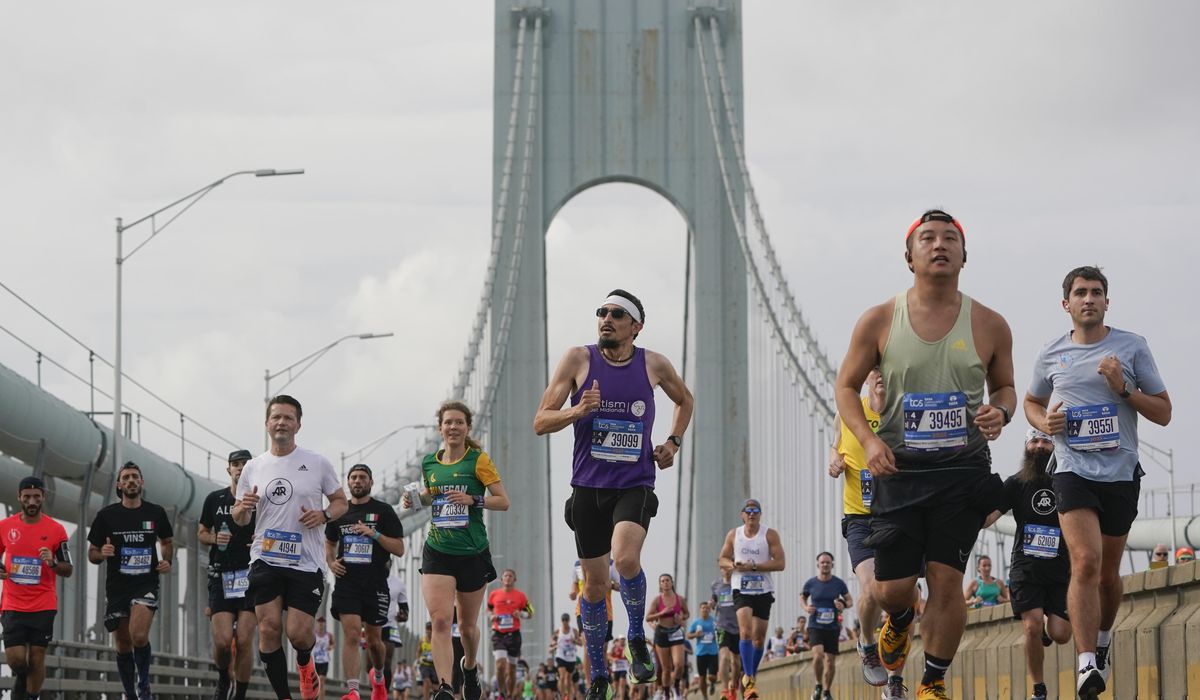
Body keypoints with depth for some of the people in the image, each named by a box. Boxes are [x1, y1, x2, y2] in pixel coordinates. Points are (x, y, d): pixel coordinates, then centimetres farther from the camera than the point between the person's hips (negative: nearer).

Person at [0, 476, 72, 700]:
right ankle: (20, 679, 27)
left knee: (37, 657, -2)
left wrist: (53, 563, -17)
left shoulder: (56, 530, -1)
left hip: (44, 605, -1)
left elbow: (68, 570, 4)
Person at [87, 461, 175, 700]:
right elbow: (92, 553, 7)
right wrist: (102, 553, -16)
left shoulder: (156, 513, 4)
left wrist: (167, 561, 1)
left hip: (146, 584, -2)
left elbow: (166, 542, 21)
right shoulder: (106, 515, 1)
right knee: (123, 645, 7)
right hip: (116, 587, 2)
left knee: (139, 636, -22)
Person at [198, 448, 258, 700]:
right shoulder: (214, 499, 8)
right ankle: (223, 679, 20)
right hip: (221, 576, 1)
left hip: (251, 575, -1)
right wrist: (215, 539, -4)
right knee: (223, 641, -10)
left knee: (244, 641, -8)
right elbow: (201, 533, 18)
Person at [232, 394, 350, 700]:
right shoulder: (253, 468, 9)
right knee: (269, 628, -8)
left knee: (299, 633, -7)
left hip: (306, 563, -2)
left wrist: (324, 515, -11)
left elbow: (341, 502, 11)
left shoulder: (317, 463, 2)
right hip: (265, 561, 2)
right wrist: (243, 508, -9)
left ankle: (305, 663, 30)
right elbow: (239, 519, 15)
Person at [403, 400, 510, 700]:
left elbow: (503, 501, -6)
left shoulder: (478, 460, -5)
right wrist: (415, 498, 4)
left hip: (472, 553, -2)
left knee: (467, 624, 13)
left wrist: (473, 500, -21)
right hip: (437, 552, 2)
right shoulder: (429, 462, 6)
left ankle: (470, 667, 44)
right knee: (440, 620, -17)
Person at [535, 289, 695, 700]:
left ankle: (637, 637, -1)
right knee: (595, 583, 7)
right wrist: (576, 411, -21)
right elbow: (540, 422, -2)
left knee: (626, 558, -28)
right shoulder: (578, 360, -2)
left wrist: (673, 442, 10)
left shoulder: (654, 365, 2)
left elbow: (684, 400, 24)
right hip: (588, 487, 1)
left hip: (635, 485, -1)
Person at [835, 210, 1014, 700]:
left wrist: (1000, 412, -8)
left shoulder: (988, 326, 1)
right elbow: (847, 386, 6)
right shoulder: (879, 322, -1)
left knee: (946, 581, -4)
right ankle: (900, 621, 39)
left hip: (963, 471, 0)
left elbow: (1004, 386, 16)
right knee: (890, 588, 1)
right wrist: (868, 439, -10)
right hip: (899, 471, 0)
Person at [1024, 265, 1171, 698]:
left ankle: (1103, 641, 40)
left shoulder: (1132, 347, 2)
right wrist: (1043, 423, 2)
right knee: (1086, 561, -20)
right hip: (1074, 471, -1)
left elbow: (1163, 413, 4)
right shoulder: (1052, 355, 7)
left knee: (1108, 573, 11)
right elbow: (1032, 402, 24)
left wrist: (1124, 389, -12)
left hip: (1121, 473, 1)